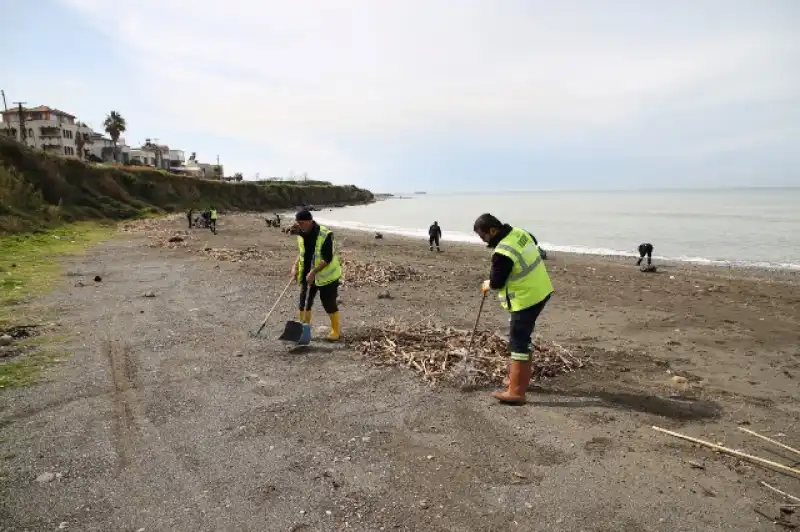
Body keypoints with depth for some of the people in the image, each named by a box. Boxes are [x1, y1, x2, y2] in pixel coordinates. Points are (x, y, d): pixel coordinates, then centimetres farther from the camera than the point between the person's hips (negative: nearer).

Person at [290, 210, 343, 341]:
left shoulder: (325, 235, -22)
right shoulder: (301, 235, 0)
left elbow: (328, 258, -24)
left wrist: (313, 272, -27)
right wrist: (295, 267, 4)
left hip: (326, 275, -6)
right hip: (308, 275, 7)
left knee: (329, 304, 0)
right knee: (304, 302, 8)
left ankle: (336, 331, 17)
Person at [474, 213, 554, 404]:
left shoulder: (502, 253, -26)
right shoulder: (519, 232, 2)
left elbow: (496, 282, -15)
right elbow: (535, 244, 22)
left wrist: (486, 285, 9)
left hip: (527, 298, -10)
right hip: (540, 291, 10)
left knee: (518, 342, -4)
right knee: (523, 336, 22)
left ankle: (516, 392, 0)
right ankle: (521, 377, 36)